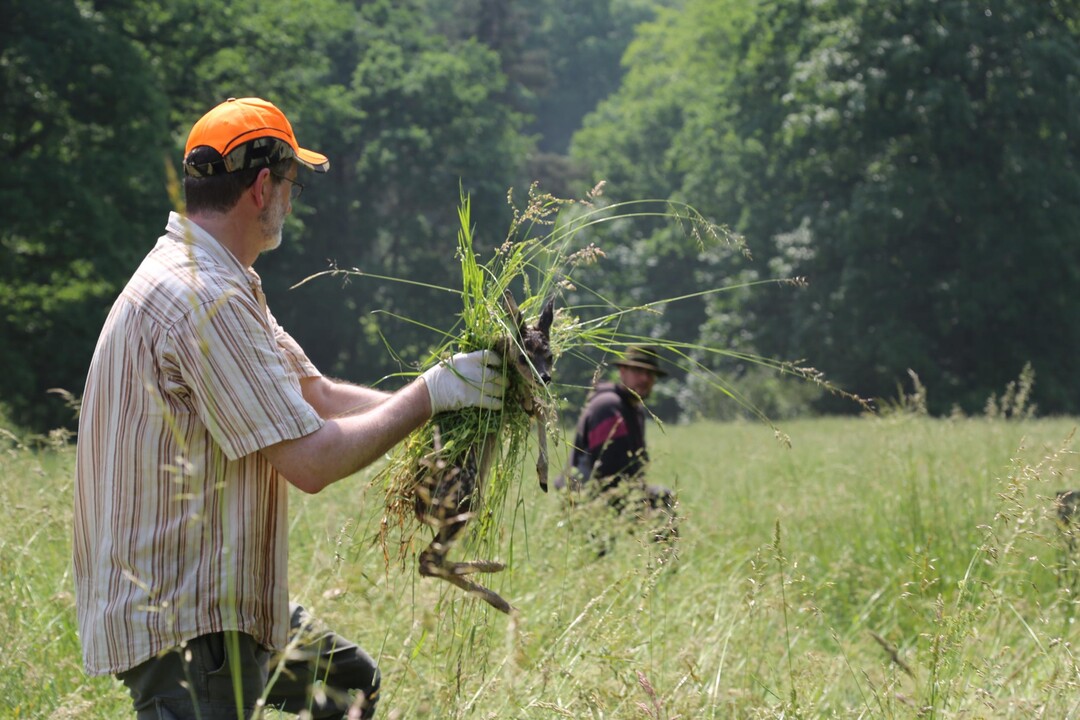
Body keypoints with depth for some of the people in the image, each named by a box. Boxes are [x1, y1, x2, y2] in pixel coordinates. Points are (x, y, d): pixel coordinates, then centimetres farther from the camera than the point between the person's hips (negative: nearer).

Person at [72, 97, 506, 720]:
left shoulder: (220, 286, 14)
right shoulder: (202, 299, -21)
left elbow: (319, 396, 17)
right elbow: (312, 461, -23)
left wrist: (455, 402, 8)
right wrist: (431, 394, -12)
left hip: (222, 598, 11)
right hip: (181, 622, -11)